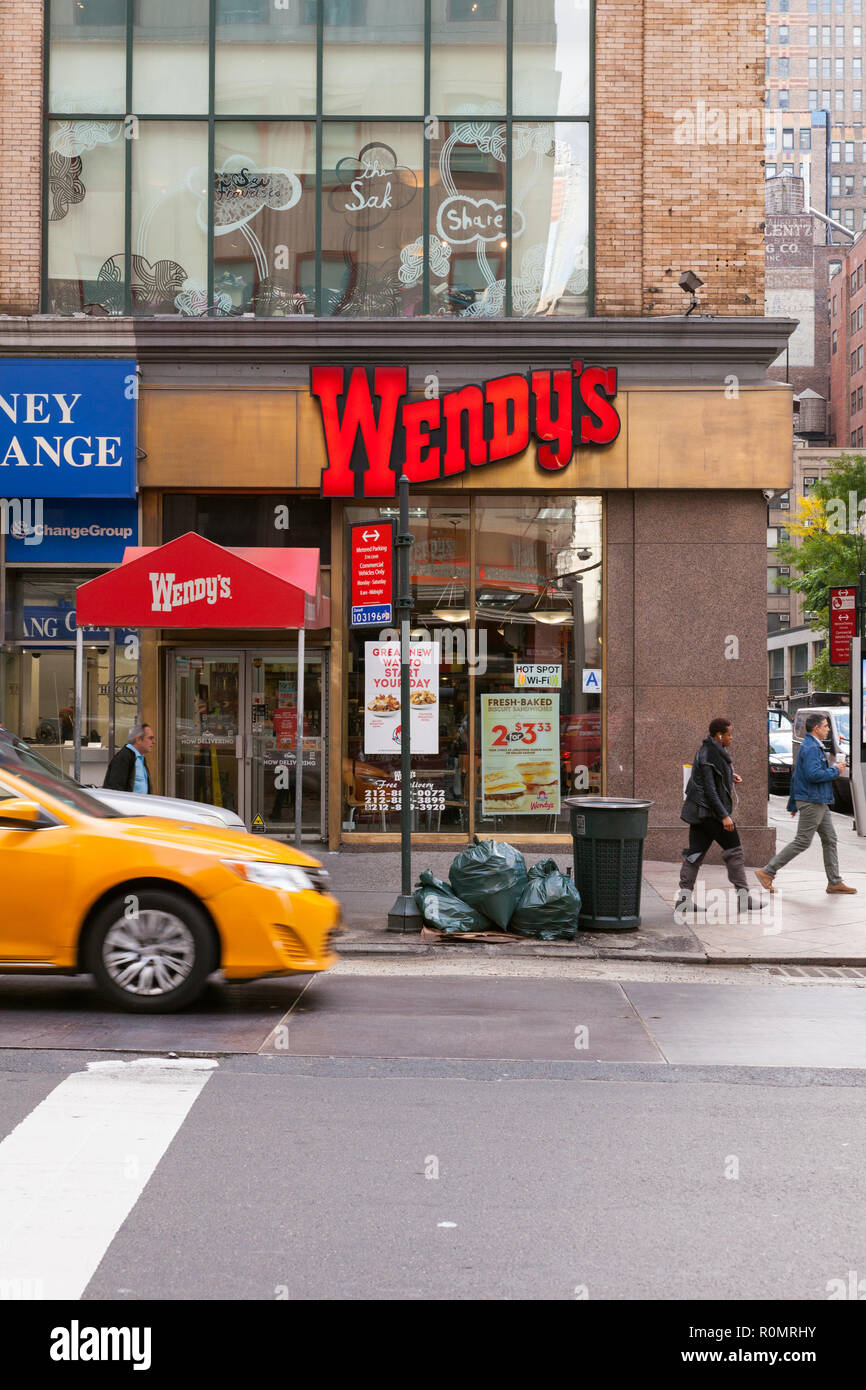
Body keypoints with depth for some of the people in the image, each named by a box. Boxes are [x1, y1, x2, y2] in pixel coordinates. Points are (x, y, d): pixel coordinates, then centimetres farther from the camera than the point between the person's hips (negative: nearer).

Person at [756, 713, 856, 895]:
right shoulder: (810, 747, -15)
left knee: (830, 839, 9)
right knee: (802, 842, -7)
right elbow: (813, 775, -27)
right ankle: (767, 872, -3)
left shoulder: (813, 746, 18)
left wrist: (793, 804, 23)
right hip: (812, 802, -11)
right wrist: (835, 771, -13)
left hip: (820, 802, 11)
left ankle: (835, 882, 11)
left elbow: (795, 776, 21)